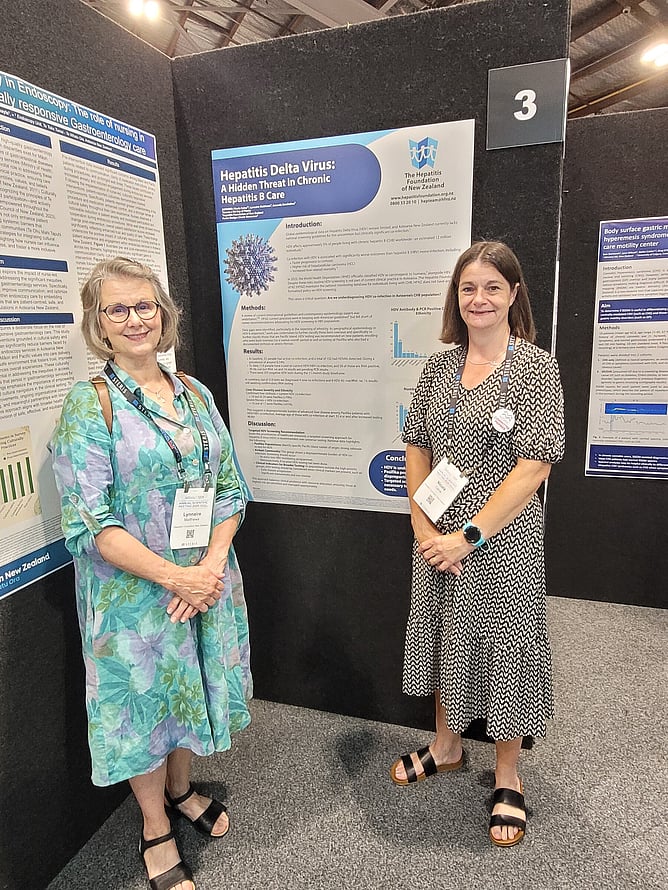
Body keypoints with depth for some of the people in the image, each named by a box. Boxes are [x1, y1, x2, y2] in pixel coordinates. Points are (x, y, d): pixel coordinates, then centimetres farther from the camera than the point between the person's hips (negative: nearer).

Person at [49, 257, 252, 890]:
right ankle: (156, 829, 39)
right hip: (133, 590, -4)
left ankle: (180, 789, 49)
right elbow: (89, 523, -16)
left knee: (190, 685, 21)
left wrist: (211, 565, -11)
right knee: (146, 696, 13)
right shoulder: (89, 404, -12)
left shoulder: (194, 393, 3)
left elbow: (229, 487, 3)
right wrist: (173, 576, -19)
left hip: (206, 580, 5)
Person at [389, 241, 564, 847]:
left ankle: (507, 778, 35)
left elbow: (534, 467, -15)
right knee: (446, 637, 19)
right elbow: (416, 449, 6)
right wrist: (424, 527, -5)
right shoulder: (439, 367, 5)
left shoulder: (536, 368, -10)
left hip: (503, 541, -4)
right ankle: (446, 746, 44)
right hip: (438, 539, 5)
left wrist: (469, 537, -17)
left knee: (504, 644, 10)